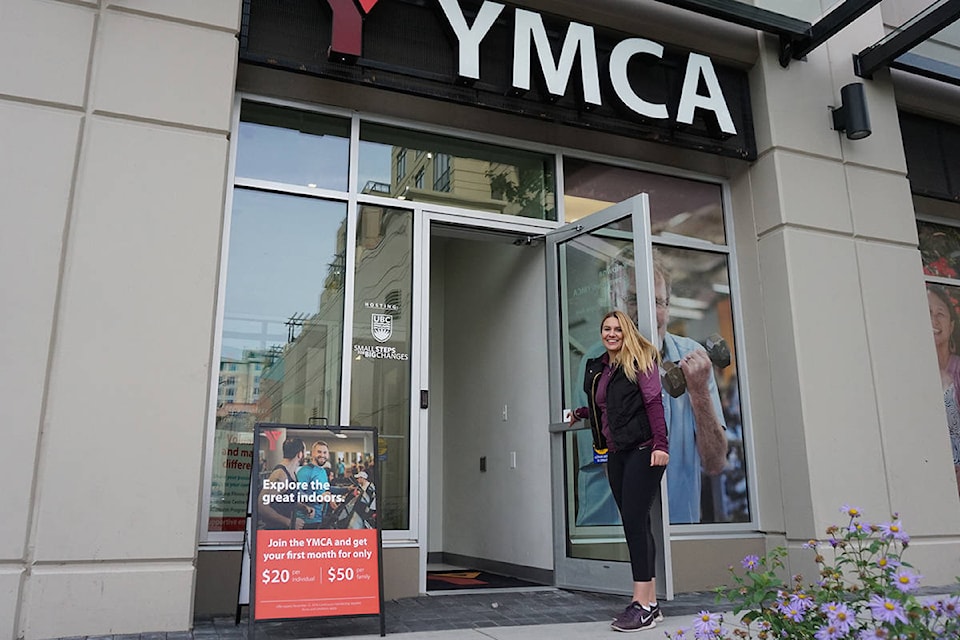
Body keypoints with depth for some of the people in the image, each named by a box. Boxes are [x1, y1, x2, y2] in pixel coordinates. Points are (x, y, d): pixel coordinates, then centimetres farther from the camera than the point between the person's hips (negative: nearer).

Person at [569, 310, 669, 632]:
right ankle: (650, 602, 12)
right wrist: (582, 413, 19)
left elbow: (654, 402, -12)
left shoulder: (640, 360, -3)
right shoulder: (597, 368, 17)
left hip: (642, 451, -7)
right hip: (616, 454, 7)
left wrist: (660, 445, -19)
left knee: (634, 522, -11)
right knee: (635, 524, 7)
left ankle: (642, 603, -7)